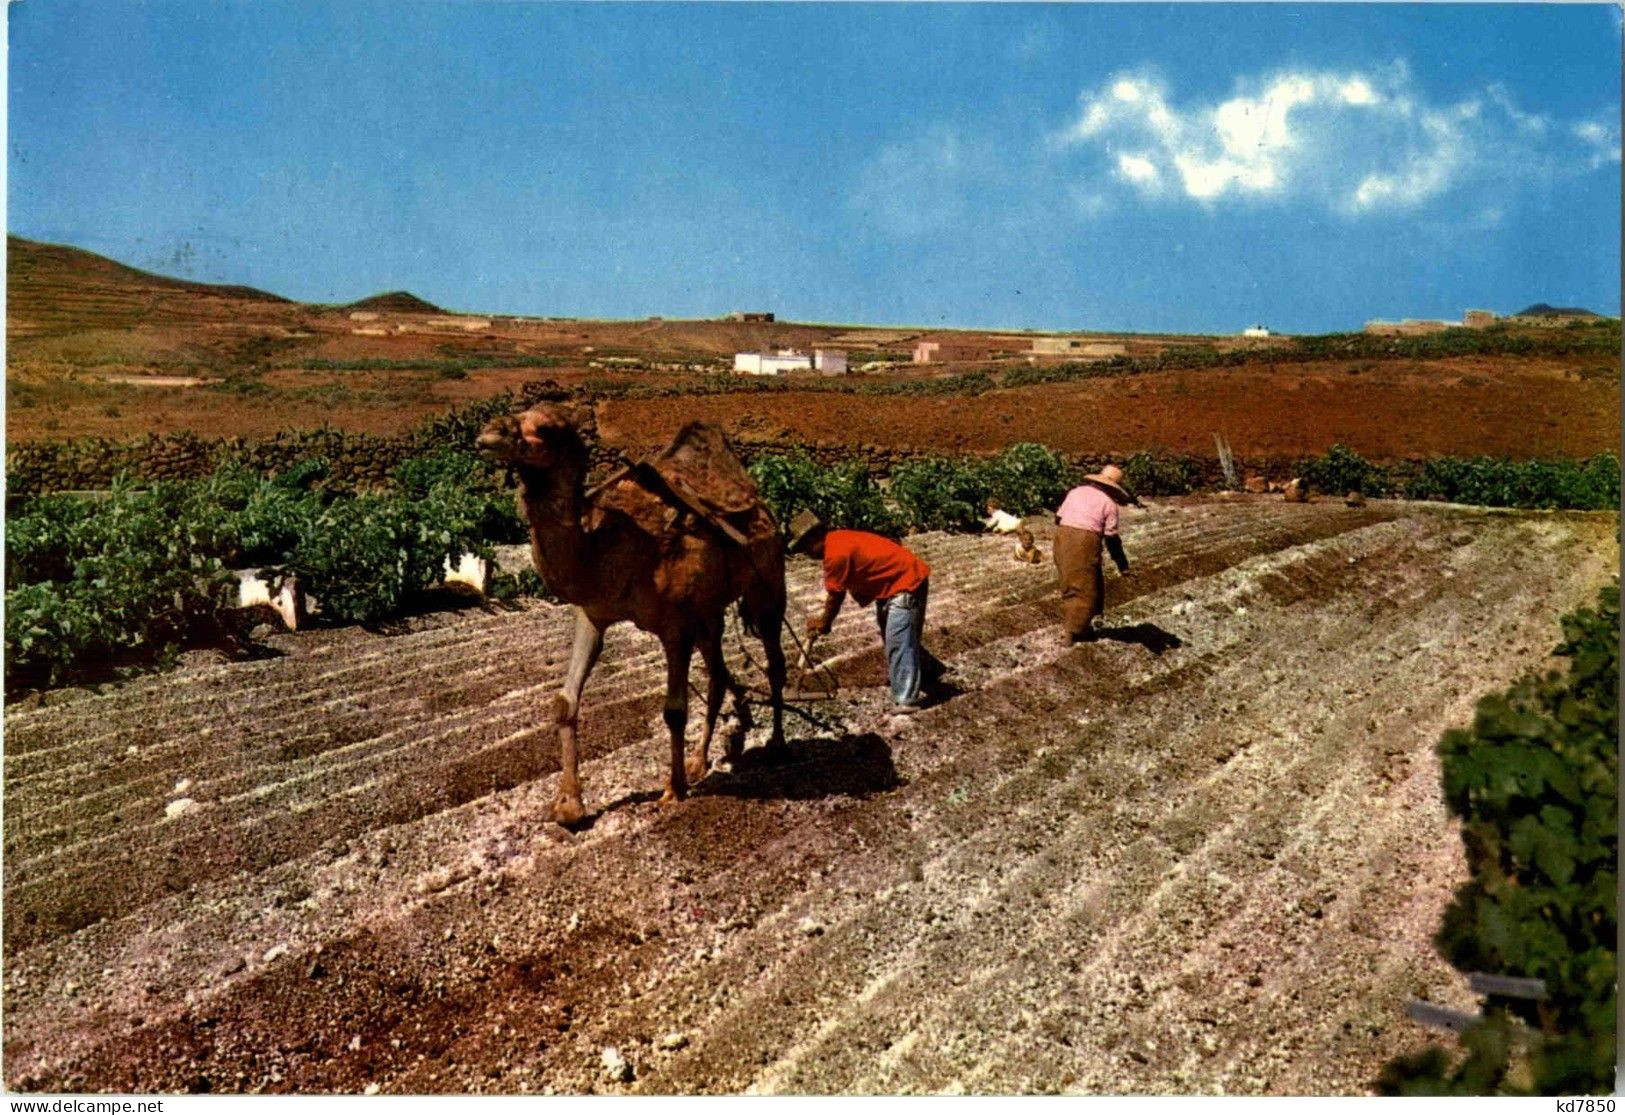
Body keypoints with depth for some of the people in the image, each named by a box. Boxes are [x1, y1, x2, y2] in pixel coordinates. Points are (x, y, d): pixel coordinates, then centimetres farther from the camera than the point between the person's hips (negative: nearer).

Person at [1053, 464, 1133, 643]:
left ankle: (1068, 622, 28)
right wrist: (1123, 565, 3)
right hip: (1085, 540, -6)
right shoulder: (1109, 503, 1)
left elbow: (1058, 517, 16)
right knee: (1086, 588, 3)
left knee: (1069, 583, 19)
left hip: (1062, 534, 6)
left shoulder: (1076, 491, 17)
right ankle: (1076, 631, 4)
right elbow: (1111, 537, -2)